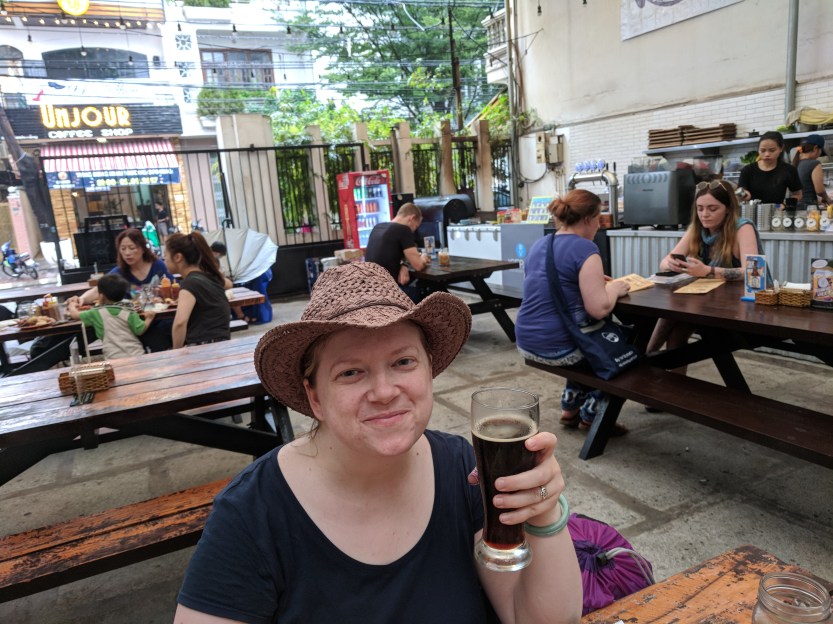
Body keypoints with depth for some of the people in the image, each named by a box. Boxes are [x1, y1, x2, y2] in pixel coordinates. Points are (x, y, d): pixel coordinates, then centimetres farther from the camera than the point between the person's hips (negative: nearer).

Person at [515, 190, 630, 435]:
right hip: (557, 346, -8)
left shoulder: (539, 244, 11)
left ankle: (571, 408, 34)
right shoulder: (585, 249, -14)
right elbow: (599, 309, -20)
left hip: (526, 342, 8)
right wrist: (613, 288, 0)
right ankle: (592, 415, 24)